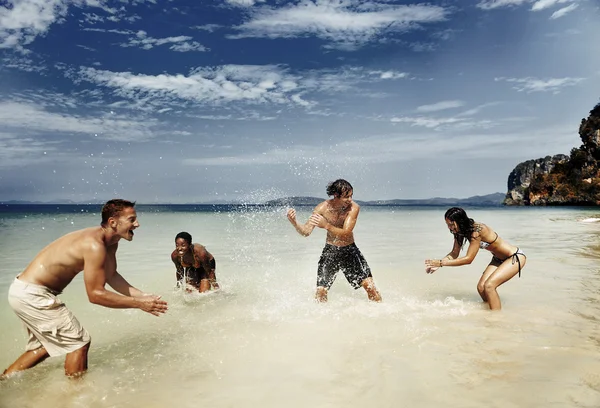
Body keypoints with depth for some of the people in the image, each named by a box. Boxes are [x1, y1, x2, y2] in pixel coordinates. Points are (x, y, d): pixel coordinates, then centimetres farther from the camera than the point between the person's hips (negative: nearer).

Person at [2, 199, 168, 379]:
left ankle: (5, 380, 38)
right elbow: (95, 294, -26)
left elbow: (111, 276, 10)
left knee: (47, 345, 25)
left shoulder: (110, 242, 3)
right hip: (32, 295, -10)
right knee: (80, 342, -2)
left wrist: (142, 295, -1)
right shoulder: (94, 245, -27)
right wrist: (138, 303, -22)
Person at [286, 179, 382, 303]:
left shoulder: (353, 207, -18)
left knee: (369, 285, -4)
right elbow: (306, 232, -19)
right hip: (330, 251, 0)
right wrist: (294, 223, -39)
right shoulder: (322, 208, -15)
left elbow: (345, 234, -27)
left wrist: (326, 225, -42)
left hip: (349, 250, 0)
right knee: (320, 291, -4)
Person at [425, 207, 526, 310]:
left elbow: (468, 259, -30)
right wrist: (437, 264, -17)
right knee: (481, 287, -5)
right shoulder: (460, 231, -6)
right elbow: (454, 254, -1)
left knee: (489, 285, -23)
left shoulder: (477, 230, -30)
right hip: (498, 259, 8)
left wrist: (441, 263, -31)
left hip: (515, 257, -8)